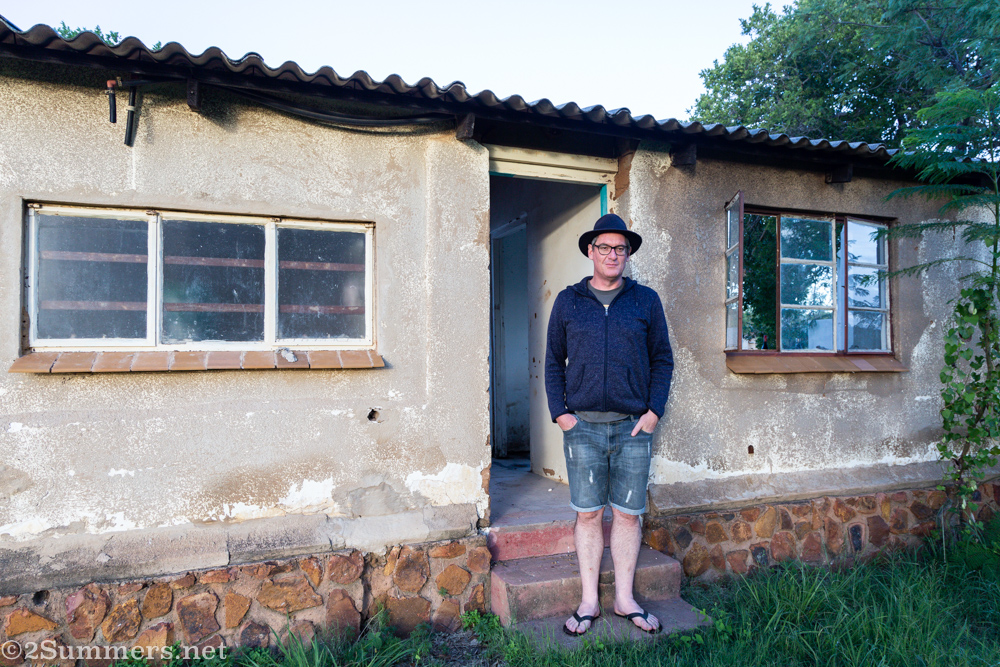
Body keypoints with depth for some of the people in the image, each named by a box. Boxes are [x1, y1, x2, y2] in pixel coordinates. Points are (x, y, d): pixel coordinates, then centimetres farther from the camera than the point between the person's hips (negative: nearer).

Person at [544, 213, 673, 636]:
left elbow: (662, 360, 8)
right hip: (582, 426, 0)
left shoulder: (646, 301, 7)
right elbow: (553, 361, 9)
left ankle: (625, 599, 25)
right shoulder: (568, 301, 7)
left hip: (633, 426, 1)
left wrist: (654, 411, -2)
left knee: (628, 514, 8)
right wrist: (559, 412, -1)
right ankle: (589, 602, 20)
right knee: (588, 514, 6)